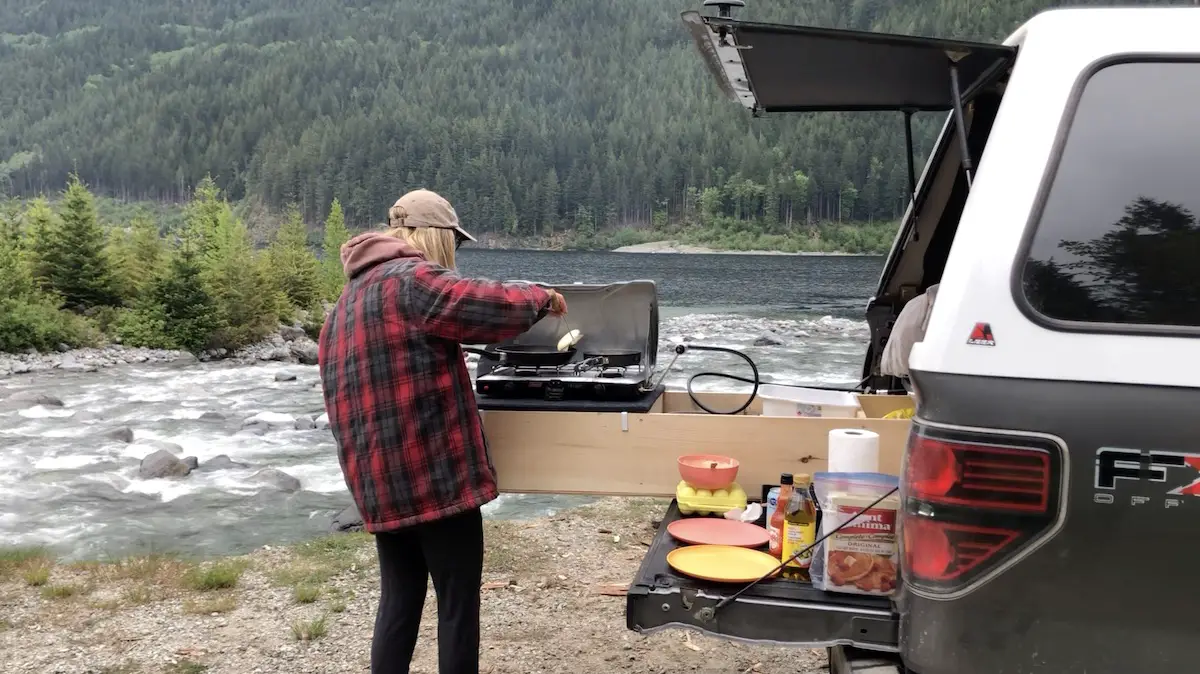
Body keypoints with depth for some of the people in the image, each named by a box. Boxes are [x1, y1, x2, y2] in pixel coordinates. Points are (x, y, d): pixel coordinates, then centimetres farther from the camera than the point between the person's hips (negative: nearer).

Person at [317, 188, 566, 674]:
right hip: (435, 473, -9)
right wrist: (541, 298, -1)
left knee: (399, 599, 16)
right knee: (458, 601, 2)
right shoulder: (413, 280, -12)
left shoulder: (349, 299, 18)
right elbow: (491, 307, -20)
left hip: (378, 479, 9)